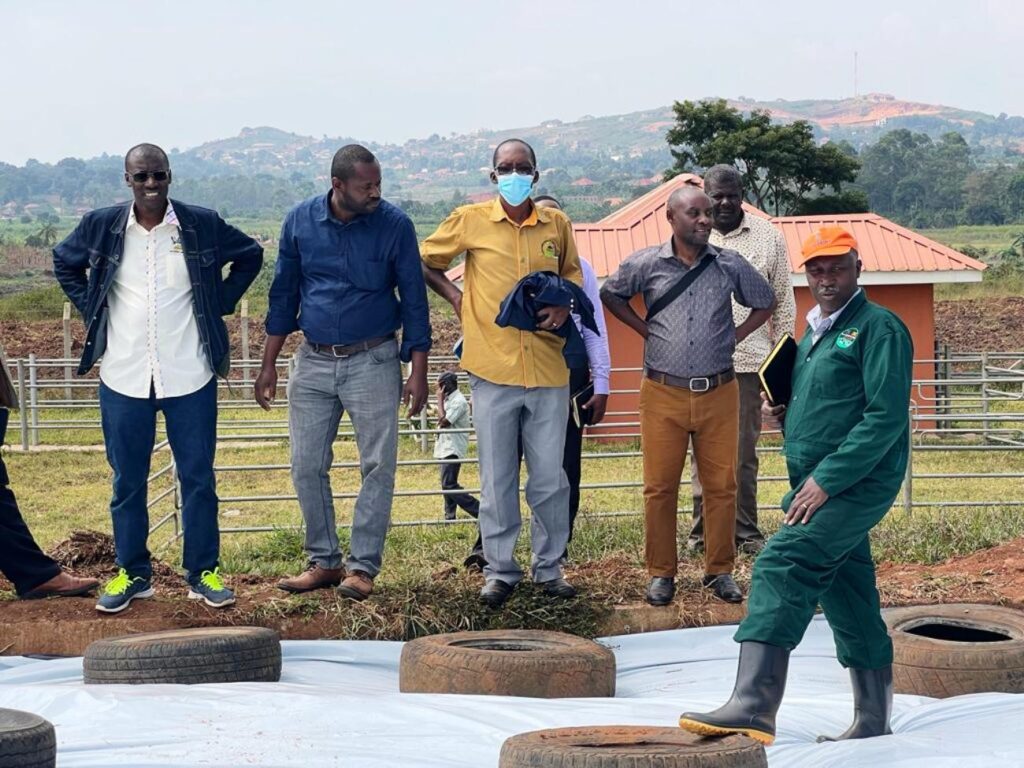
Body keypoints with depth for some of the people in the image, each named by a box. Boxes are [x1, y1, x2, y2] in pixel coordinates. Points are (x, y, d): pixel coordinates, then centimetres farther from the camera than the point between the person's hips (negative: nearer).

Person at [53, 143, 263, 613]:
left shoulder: (202, 225, -3)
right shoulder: (100, 226, -1)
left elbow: (250, 256, 12)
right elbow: (65, 263, 18)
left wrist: (220, 304, 4)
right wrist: (91, 311, 7)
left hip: (189, 376, -1)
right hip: (123, 377, 1)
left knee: (198, 478, 5)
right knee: (127, 481, 8)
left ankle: (203, 572, 15)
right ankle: (132, 573, 20)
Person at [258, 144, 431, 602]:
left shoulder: (394, 225, -8)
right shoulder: (300, 221, -1)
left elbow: (413, 298, -3)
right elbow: (283, 294, 8)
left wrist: (418, 372, -7)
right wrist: (268, 364, 7)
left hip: (373, 361, -3)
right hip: (313, 361, 3)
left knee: (377, 466, -2)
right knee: (307, 467, 5)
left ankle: (363, 566, 6)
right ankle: (324, 562, 16)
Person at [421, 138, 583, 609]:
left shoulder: (557, 225, 7)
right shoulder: (469, 221, 1)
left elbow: (572, 276, 22)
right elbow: (425, 261, 14)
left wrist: (563, 307, 1)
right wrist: (454, 298, 1)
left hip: (548, 372, 2)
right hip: (492, 370, -1)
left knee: (550, 479, 5)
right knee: (497, 479, 4)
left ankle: (549, 567, 19)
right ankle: (500, 570, 15)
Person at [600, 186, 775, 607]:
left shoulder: (730, 265, 3)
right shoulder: (646, 264, 0)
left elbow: (765, 302, 19)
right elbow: (610, 294, 17)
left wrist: (734, 337, 7)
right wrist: (644, 330, 6)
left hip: (718, 393, 1)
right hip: (663, 394, -1)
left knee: (721, 484, 3)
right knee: (659, 486, 1)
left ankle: (720, 571, 15)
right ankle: (661, 573, 11)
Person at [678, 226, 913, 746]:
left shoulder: (879, 329, -9)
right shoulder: (816, 333, 19)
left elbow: (886, 417, -18)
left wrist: (826, 479, -20)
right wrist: (785, 417, 7)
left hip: (854, 484, -9)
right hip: (819, 485, 10)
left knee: (781, 564, -23)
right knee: (847, 596, 14)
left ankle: (753, 706, -31)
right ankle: (872, 720, 24)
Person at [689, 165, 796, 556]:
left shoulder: (769, 237, 5)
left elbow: (783, 303, 8)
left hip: (748, 360, 0)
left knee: (744, 451, 4)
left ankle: (745, 532, 11)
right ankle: (702, 531, 10)